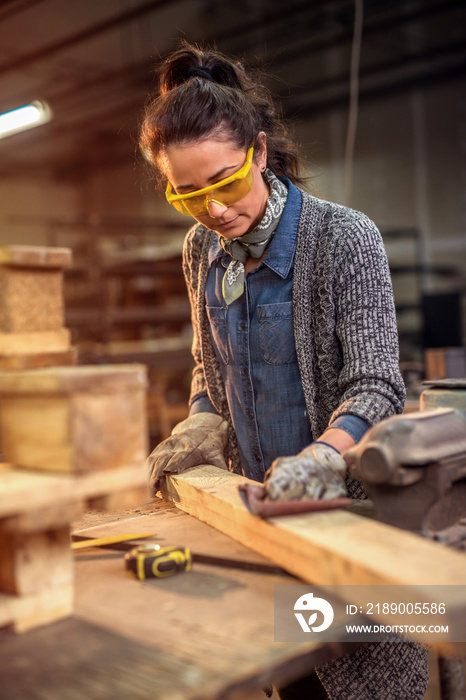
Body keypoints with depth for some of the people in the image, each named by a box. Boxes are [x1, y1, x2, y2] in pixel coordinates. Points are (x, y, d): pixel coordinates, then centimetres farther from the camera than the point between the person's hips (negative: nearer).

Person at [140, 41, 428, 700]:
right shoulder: (201, 250, 4)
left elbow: (375, 384, -18)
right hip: (255, 496, 5)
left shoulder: (344, 237, -14)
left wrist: (323, 454, -36)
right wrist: (201, 422, -3)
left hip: (348, 501, -5)